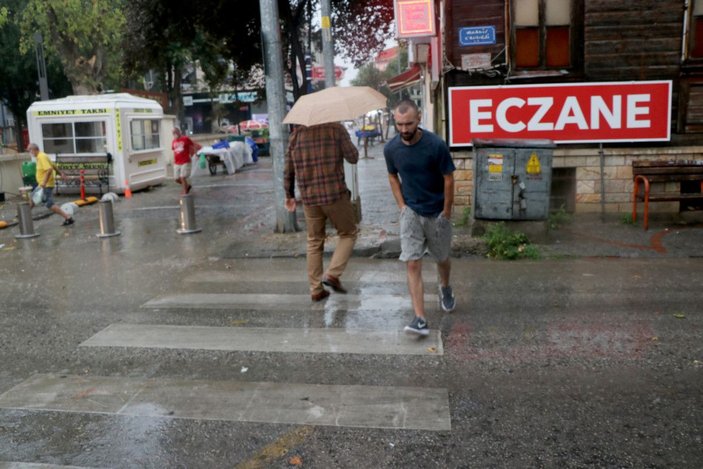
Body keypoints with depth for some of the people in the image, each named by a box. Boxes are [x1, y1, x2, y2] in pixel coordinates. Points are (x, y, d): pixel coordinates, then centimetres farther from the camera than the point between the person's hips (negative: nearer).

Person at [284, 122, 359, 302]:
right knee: (348, 234, 15)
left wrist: (289, 195, 19)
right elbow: (353, 157, -5)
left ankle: (316, 289, 18)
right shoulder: (336, 128, -7)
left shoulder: (296, 133, 5)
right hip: (335, 194, -4)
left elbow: (288, 170, 8)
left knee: (314, 242, 14)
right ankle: (332, 274, 0)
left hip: (309, 198, 4)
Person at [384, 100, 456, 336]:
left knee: (442, 258, 18)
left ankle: (445, 288, 51)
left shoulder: (436, 145, -19)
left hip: (437, 213, -1)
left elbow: (448, 179, -10)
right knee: (412, 265, -10)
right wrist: (402, 206, -1)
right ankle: (420, 319, -9)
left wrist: (446, 213, -8)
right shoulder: (391, 148, -8)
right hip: (411, 212, 2)